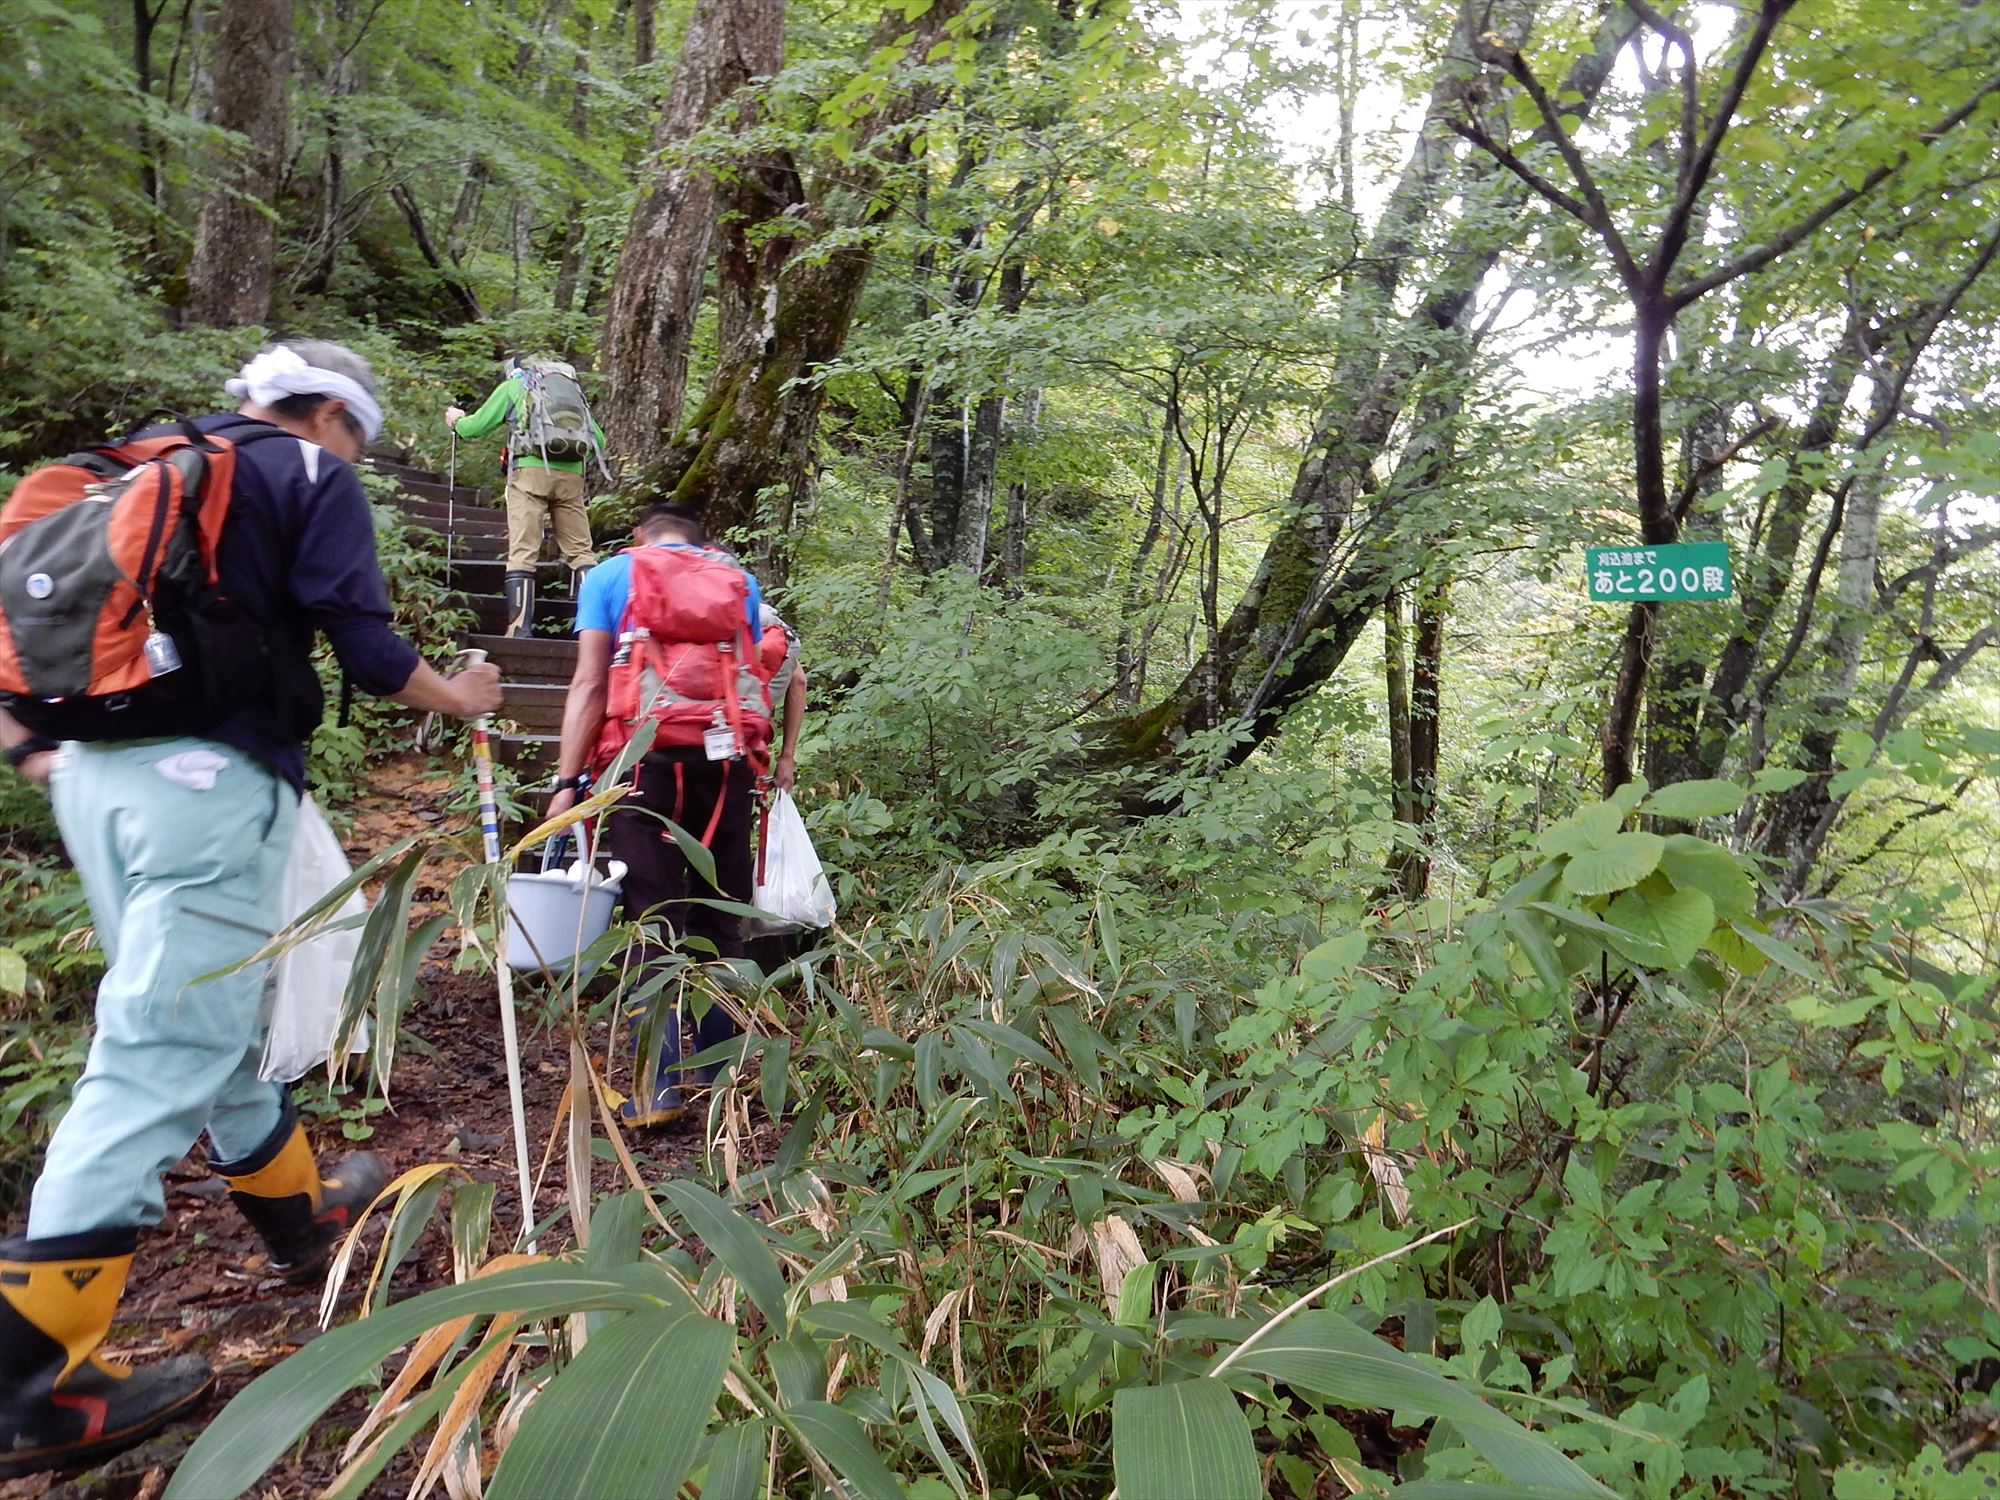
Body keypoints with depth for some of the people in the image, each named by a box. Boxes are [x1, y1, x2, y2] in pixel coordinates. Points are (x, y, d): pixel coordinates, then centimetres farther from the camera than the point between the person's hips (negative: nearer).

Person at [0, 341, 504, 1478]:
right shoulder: (315, 480, 1)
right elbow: (364, 647, -7)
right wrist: (461, 698, 10)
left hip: (94, 774, 9)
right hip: (210, 782, -8)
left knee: (220, 1011, 19)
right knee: (164, 1050, -7)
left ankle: (301, 1212, 36)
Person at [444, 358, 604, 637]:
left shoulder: (514, 385, 18)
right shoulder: (573, 387, 26)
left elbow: (476, 427, 19)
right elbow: (599, 441, 22)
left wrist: (457, 420, 39)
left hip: (531, 469, -2)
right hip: (572, 473, 3)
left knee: (522, 551, -4)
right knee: (580, 550, 5)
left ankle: (520, 628, -12)